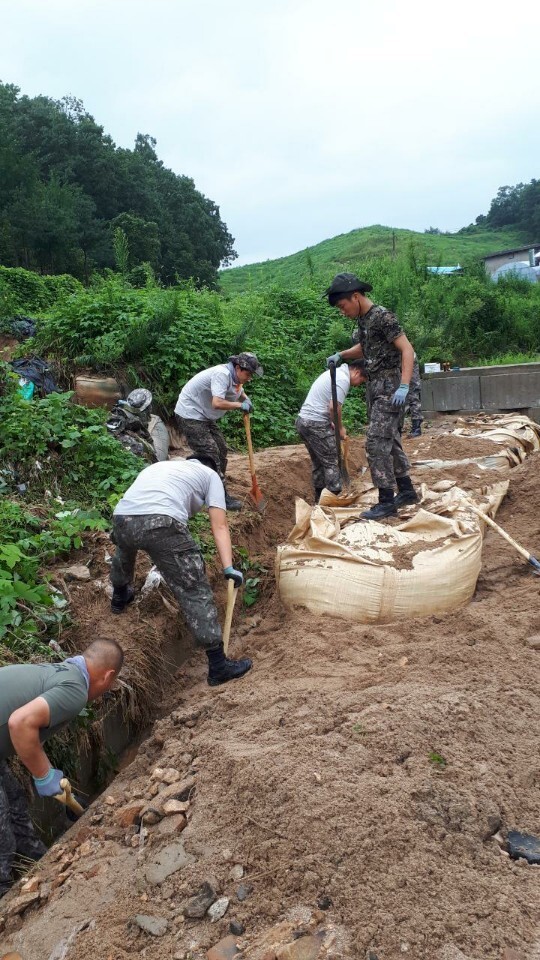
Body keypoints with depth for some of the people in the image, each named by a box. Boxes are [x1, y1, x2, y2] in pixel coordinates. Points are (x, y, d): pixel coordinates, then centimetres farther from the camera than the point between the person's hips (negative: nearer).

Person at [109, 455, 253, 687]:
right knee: (195, 592, 3)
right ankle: (218, 666, 6)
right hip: (162, 523, -6)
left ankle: (119, 597, 68)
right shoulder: (210, 474, 23)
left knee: (124, 553, 40)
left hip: (121, 518, 6)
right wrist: (228, 568, 2)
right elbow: (219, 526, 9)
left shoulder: (158, 466, 38)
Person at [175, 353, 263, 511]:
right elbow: (217, 403, -37)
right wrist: (240, 405, -22)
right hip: (190, 415, -11)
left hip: (205, 417, 11)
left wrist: (246, 400, 4)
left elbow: (240, 392, 28)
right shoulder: (222, 374, -25)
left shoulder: (235, 377, 4)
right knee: (210, 455, -13)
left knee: (221, 450, 12)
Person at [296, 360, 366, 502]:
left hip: (303, 421, 10)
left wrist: (333, 424, 13)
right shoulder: (343, 379, -13)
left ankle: (319, 499, 21)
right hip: (316, 425, -10)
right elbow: (334, 407, -21)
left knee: (318, 462, 16)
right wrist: (340, 428, -7)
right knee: (331, 463, -4)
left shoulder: (335, 373, 18)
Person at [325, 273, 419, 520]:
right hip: (375, 386, 9)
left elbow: (407, 350, -19)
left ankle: (386, 501, -6)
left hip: (390, 387, -9)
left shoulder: (382, 316, -16)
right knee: (389, 440, 14)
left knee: (376, 442, -12)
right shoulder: (362, 320, 10)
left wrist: (404, 386, -28)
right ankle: (406, 491, 25)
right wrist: (341, 355, 12)